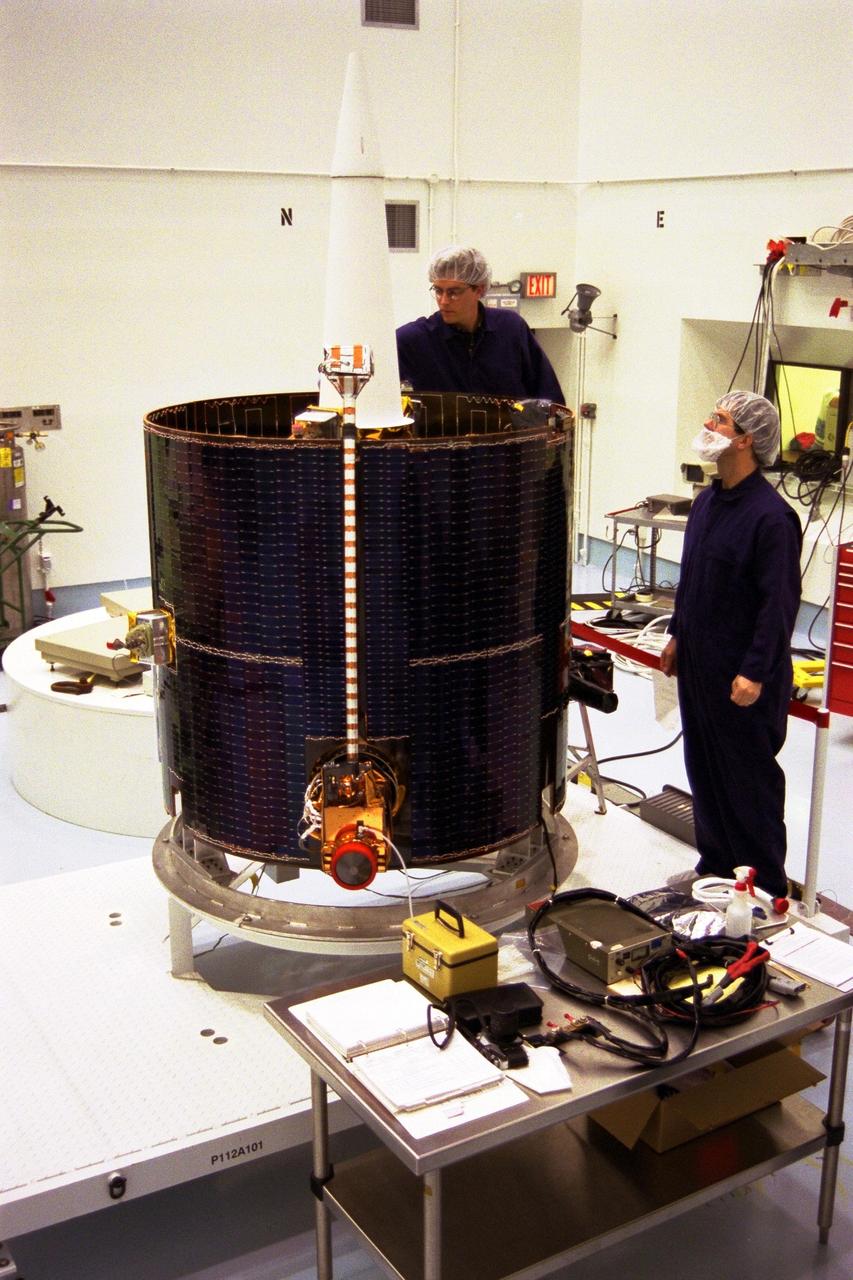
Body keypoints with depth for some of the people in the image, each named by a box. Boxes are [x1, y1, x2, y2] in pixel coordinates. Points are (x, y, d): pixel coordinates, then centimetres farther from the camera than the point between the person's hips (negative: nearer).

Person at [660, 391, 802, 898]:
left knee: (750, 777, 2)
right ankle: (715, 864, 34)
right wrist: (678, 636, 20)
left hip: (742, 675, -9)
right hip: (699, 664, 9)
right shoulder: (707, 502, 7)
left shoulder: (771, 515, -20)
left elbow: (779, 602, -21)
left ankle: (769, 886, 17)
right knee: (704, 770, 18)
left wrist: (755, 672, -21)